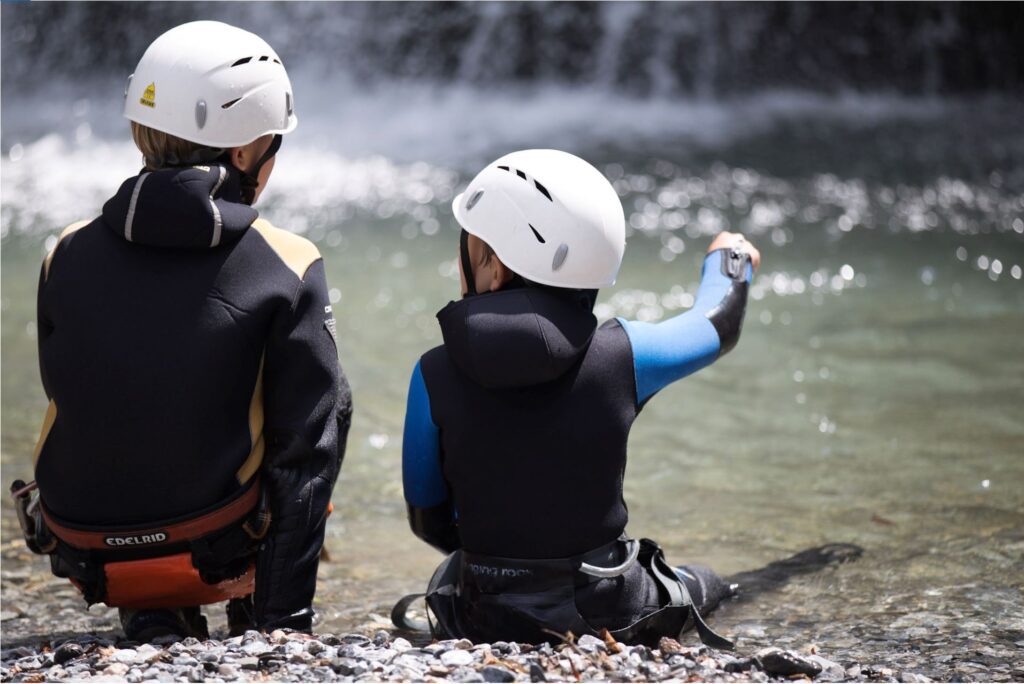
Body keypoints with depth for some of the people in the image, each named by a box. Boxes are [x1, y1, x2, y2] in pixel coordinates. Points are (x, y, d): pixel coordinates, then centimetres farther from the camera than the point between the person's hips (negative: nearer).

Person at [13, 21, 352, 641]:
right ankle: (253, 618, 29)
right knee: (330, 411, 25)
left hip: (83, 551, 2)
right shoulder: (288, 270, -9)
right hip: (222, 550, -2)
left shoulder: (67, 256, -2)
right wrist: (283, 619, -4)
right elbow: (308, 441, -9)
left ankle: (151, 620, 15)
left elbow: (67, 403, 10)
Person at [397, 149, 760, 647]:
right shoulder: (619, 354, -15)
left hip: (488, 624, -1)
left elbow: (429, 521, -2)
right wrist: (730, 258, 31)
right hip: (613, 619, 1)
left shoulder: (434, 378, -15)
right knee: (705, 585, 33)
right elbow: (717, 324, 8)